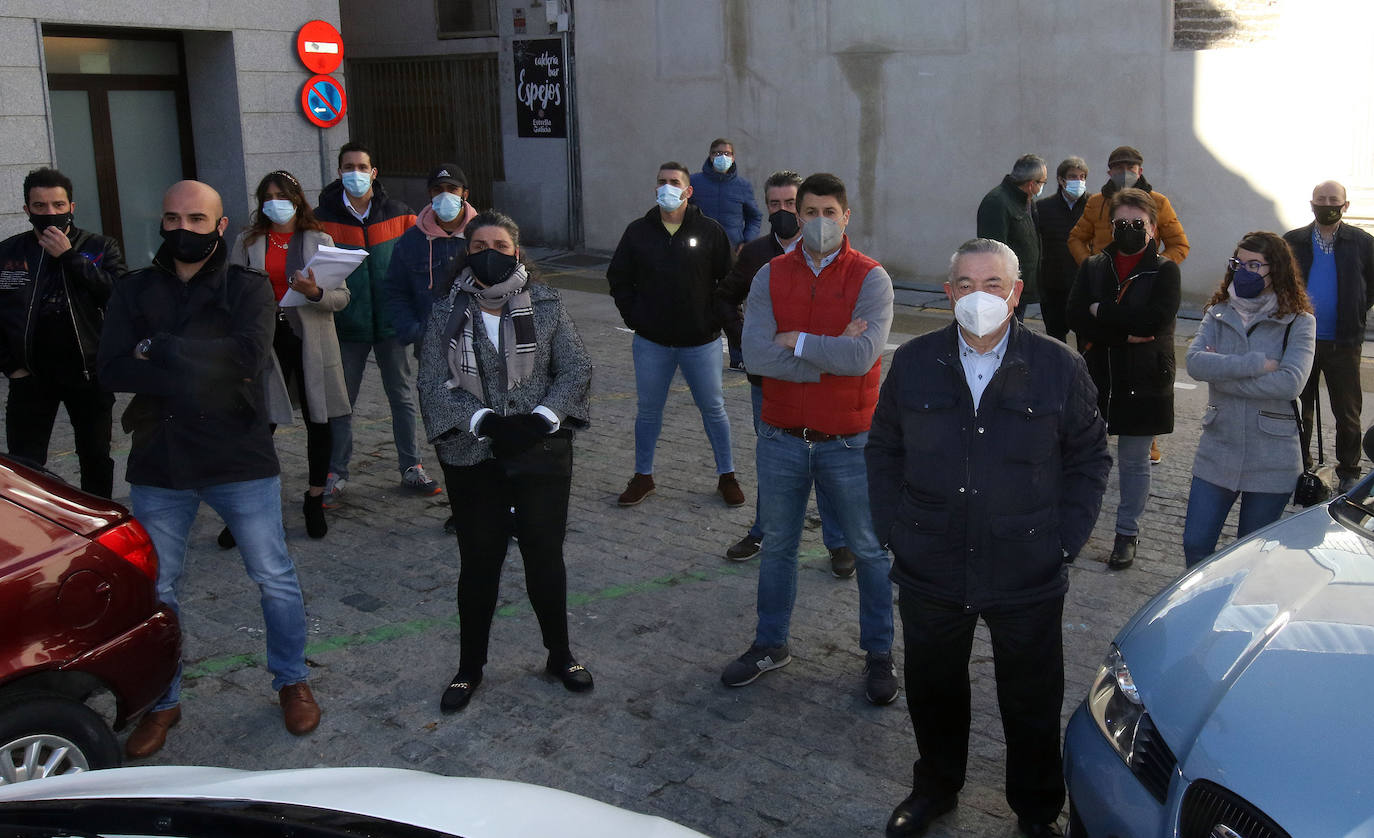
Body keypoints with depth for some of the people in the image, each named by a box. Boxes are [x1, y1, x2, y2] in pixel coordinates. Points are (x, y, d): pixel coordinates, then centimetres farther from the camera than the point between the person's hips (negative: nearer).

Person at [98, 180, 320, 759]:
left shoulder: (249, 289, -2)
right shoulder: (133, 292, 5)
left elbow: (248, 357, -20)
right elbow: (112, 372, -9)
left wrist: (159, 351, -16)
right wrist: (202, 370, -19)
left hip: (240, 460, -2)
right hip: (158, 467, 2)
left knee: (275, 579, 8)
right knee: (155, 590, 11)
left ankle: (291, 681, 30)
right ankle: (162, 702, 30)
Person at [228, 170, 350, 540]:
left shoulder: (319, 241, 4)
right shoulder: (247, 242, 7)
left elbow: (342, 297, -2)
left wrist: (315, 292, -22)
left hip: (311, 340, 0)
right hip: (264, 339, 0)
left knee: (318, 422, 7)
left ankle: (315, 501, 22)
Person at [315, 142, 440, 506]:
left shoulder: (398, 214, 2)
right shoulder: (324, 217, -2)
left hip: (390, 322, 1)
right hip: (347, 325, -1)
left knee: (403, 397, 9)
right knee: (341, 402, 6)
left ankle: (411, 468, 20)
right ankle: (336, 474, 17)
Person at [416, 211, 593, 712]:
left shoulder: (545, 307, 0)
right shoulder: (447, 315, 1)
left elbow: (576, 370, -2)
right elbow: (433, 383, -6)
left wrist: (542, 418, -16)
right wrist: (485, 421, -19)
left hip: (542, 452, 0)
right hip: (473, 459, 0)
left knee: (545, 556, 8)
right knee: (479, 562, 9)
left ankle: (560, 655, 28)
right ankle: (470, 667, 25)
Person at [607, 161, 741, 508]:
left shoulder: (710, 231, -3)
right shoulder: (638, 231, 2)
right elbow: (618, 278, 10)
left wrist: (716, 319, -4)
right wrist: (634, 317, 2)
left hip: (701, 341, -1)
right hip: (652, 342, 2)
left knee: (713, 408, 8)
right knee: (649, 410, 11)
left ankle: (727, 475, 21)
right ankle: (643, 476, 25)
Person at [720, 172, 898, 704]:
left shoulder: (870, 278, -9)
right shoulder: (771, 276, -1)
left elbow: (862, 355, -25)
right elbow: (756, 354, -15)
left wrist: (796, 341, -16)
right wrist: (832, 355, -19)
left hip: (848, 441, -3)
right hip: (782, 437, 3)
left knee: (870, 549, 10)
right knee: (777, 545, 17)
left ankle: (879, 654, 27)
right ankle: (770, 645, 35)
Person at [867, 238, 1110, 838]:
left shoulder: (1059, 368, -5)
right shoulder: (913, 363, -1)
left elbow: (1090, 457, 4)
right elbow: (883, 449, 8)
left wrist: (1065, 541, -3)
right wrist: (892, 530, 1)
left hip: (1029, 580, -1)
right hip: (929, 574, 2)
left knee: (1032, 701, 14)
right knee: (933, 691, 19)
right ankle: (935, 788, 44)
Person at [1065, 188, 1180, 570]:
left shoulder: (1165, 271, -4)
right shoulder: (1093, 267, 4)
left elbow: (1156, 318, -21)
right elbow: (1076, 316, -10)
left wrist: (1101, 311, -15)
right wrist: (1125, 335, -19)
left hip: (1143, 381, -2)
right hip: (1095, 377, 2)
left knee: (1134, 462, 9)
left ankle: (1128, 532, 23)